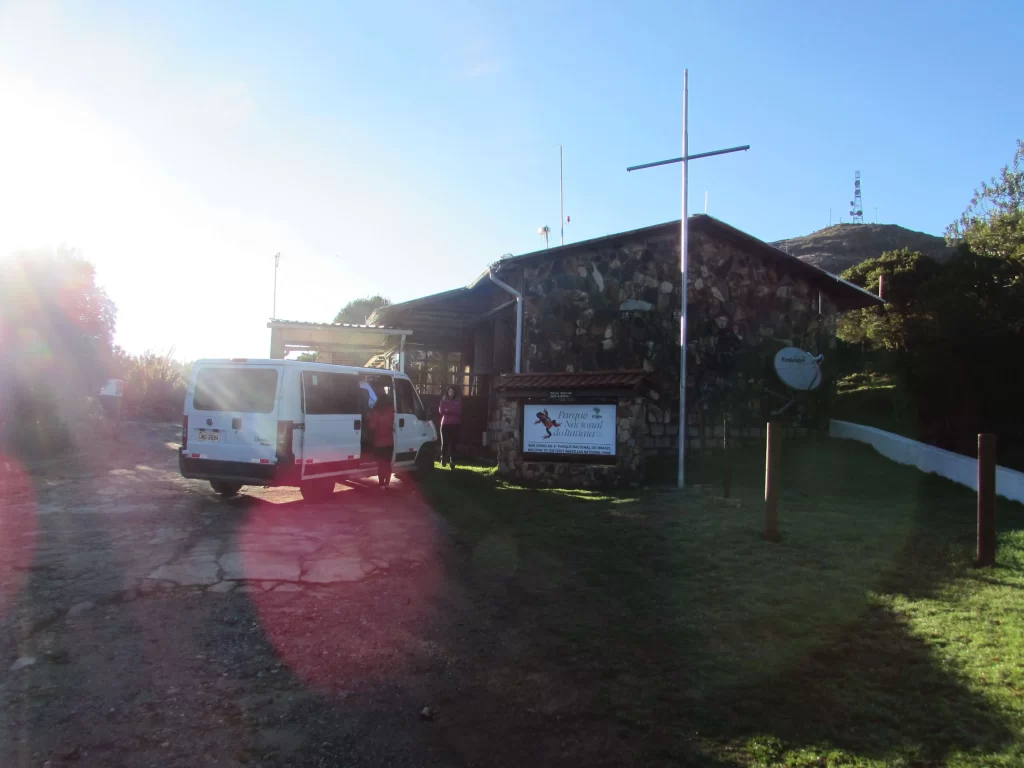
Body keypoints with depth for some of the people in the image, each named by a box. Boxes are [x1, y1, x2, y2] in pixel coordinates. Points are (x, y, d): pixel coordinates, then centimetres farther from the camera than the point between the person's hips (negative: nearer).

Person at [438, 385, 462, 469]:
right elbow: (441, 410, -5)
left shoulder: (458, 401, 10)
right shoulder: (443, 400, 9)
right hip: (445, 424, 0)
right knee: (444, 442, -4)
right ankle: (443, 459, 6)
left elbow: (459, 412, -2)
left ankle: (452, 461, 1)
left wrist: (447, 411, -7)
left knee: (453, 443, -3)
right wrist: (453, 411, -8)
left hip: (455, 424, 1)